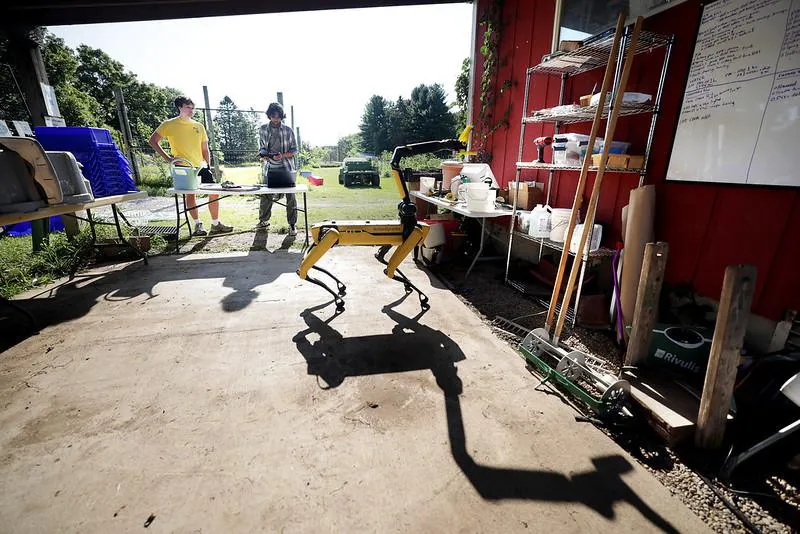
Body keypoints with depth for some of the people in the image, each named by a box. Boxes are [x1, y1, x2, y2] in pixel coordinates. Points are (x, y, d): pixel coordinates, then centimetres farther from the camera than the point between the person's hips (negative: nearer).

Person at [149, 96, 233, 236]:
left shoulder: (199, 126, 13)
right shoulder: (169, 124, 2)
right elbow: (153, 141, 2)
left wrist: (208, 166, 10)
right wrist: (167, 158, -5)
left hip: (201, 166, 4)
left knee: (214, 193, -3)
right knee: (190, 193, -6)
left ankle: (215, 224, 7)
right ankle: (198, 224, 6)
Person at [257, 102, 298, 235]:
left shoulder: (288, 130, 0)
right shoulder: (263, 129, 7)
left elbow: (294, 150, 0)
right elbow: (262, 147, 17)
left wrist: (282, 156, -16)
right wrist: (263, 155, -5)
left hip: (286, 168, -2)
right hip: (269, 168, 2)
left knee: (290, 196, -3)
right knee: (266, 195, 6)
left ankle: (292, 224, 6)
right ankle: (263, 221, 24)